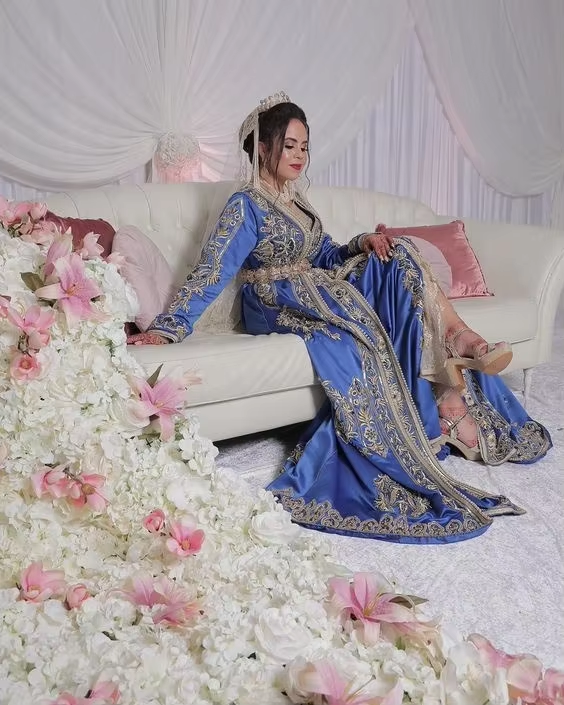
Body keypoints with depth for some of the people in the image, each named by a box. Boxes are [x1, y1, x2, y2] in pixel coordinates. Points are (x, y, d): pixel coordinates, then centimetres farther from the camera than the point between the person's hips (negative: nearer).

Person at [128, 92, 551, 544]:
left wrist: (361, 243, -6)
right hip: (281, 308, -7)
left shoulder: (295, 199, 18)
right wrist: (169, 327, -28)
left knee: (399, 256, -13)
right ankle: (446, 408, -26)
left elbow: (323, 257, 15)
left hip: (321, 295, 8)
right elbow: (212, 272, -16)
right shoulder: (246, 206, -7)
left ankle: (458, 339, -21)